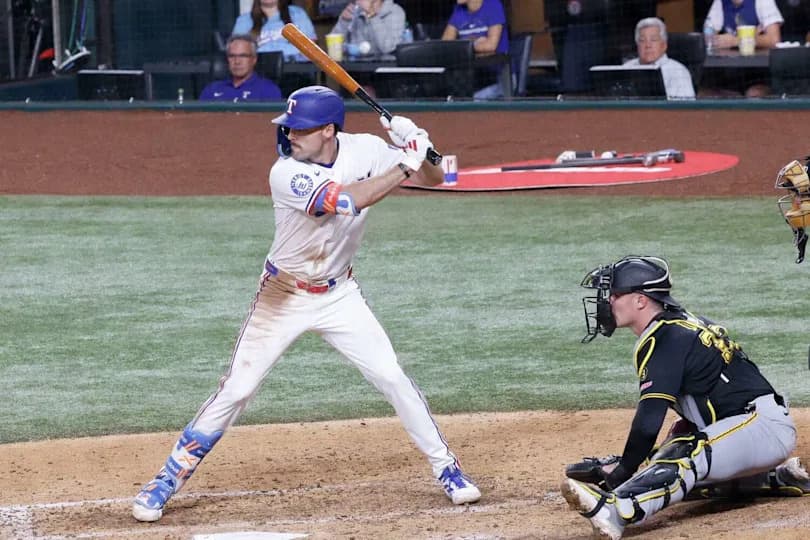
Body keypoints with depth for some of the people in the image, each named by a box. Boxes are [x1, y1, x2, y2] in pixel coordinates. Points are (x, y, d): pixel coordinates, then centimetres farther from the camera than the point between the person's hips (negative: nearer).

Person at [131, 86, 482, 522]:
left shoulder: (364, 150, -11)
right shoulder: (287, 174, -26)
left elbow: (433, 179, -5)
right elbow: (346, 201, -40)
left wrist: (417, 149, -26)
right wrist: (405, 165, -35)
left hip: (339, 294, 3)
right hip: (283, 297, -3)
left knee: (392, 379, -3)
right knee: (235, 389, -5)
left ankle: (446, 469, 13)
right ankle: (167, 481, 5)